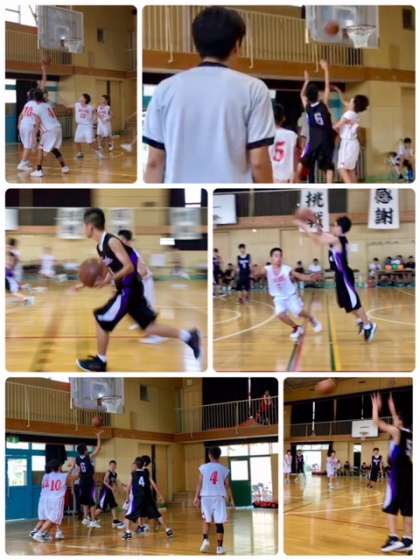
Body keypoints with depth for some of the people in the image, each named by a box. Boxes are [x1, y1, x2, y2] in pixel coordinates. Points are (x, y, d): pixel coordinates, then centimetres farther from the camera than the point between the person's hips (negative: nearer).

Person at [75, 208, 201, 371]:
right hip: (128, 289, 9)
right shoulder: (100, 246, 9)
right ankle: (189, 337, 9)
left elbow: (129, 267, -23)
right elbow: (104, 272, 19)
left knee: (101, 320, -1)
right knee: (149, 326, 10)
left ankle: (100, 362, 11)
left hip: (129, 289, -9)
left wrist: (110, 279, -34)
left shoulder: (112, 242, -19)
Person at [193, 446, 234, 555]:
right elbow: (227, 486, 5)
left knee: (206, 520, 17)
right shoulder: (224, 469, 3)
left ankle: (205, 539, -3)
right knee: (219, 522, 2)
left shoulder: (203, 467, 0)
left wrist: (196, 497, 2)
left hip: (206, 496, 0)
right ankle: (219, 547, 2)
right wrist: (231, 499, 11)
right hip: (219, 497, 0)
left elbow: (200, 483, -2)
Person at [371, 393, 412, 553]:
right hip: (408, 472, 8)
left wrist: (376, 406, 9)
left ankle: (394, 539, -15)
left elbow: (376, 421, -5)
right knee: (407, 507, 8)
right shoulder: (410, 434, 13)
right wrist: (392, 409, 38)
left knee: (391, 506, -6)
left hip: (398, 472, -8)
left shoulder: (396, 431, -8)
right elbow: (398, 423, 35)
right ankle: (408, 540, 7)